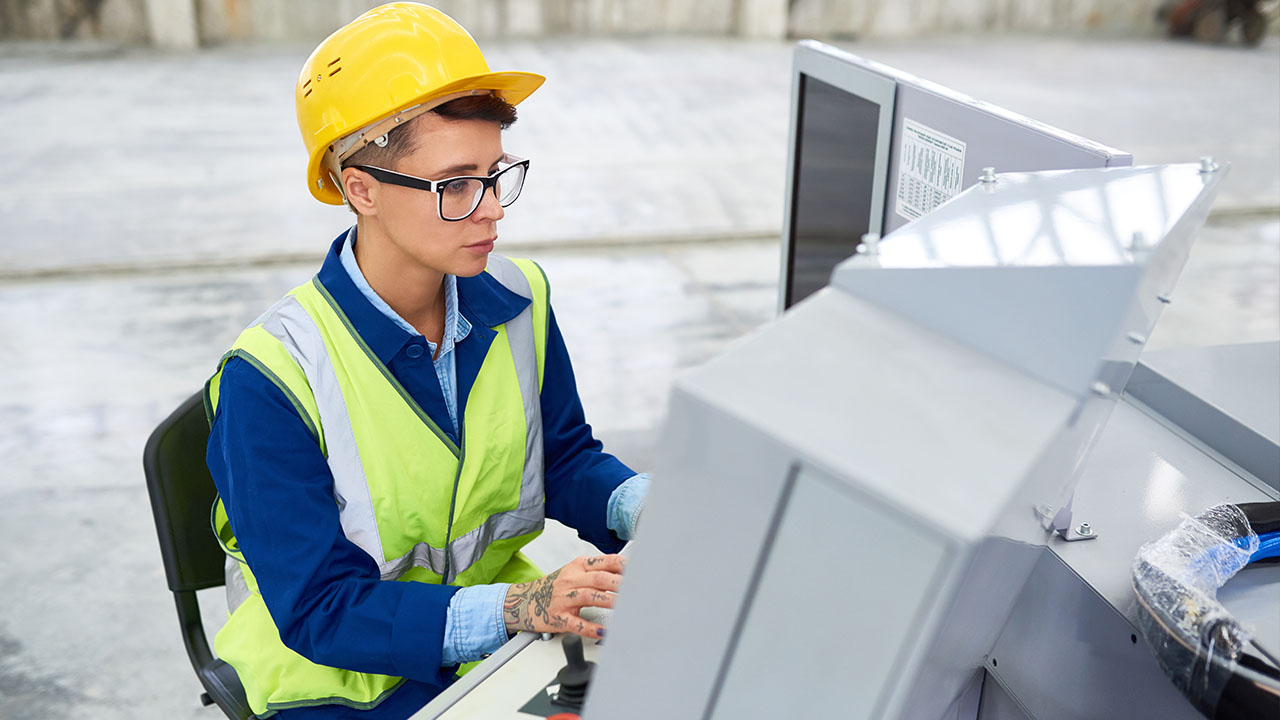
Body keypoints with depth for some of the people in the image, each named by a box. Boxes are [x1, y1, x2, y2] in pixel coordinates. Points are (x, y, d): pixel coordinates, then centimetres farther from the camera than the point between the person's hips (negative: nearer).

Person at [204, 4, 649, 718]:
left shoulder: (518, 303, -5)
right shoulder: (271, 378, -21)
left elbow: (565, 457, 7)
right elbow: (318, 609, -20)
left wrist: (643, 508, -15)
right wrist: (518, 607, -33)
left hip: (501, 633, 4)